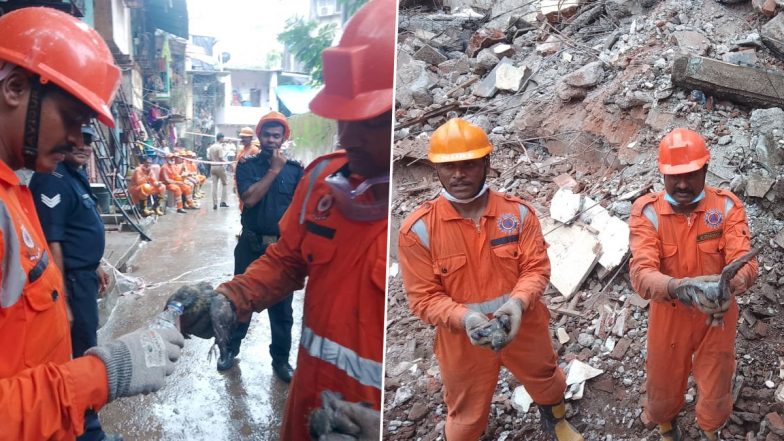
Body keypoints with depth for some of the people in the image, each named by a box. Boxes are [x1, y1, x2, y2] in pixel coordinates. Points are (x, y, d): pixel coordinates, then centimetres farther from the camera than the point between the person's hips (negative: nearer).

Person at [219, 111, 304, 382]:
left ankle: (281, 358, 23)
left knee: (282, 307, 9)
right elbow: (250, 198, -19)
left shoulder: (295, 170, 0)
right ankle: (230, 348, 32)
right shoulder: (247, 165, -2)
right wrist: (274, 170, -16)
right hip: (251, 246, 0)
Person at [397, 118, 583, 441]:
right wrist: (465, 318, -33)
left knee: (547, 380, 31)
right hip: (463, 341, -3)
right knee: (467, 414, 18)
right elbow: (423, 297, -16)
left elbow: (537, 267, -8)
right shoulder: (418, 229, -18)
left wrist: (517, 303, -29)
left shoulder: (518, 212, -11)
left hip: (524, 329, 3)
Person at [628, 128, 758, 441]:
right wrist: (679, 287, -50)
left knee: (716, 387, 21)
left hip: (718, 316, 1)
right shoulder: (647, 212, -19)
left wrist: (727, 284, -47)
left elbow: (745, 262, -23)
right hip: (669, 317, -1)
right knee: (664, 384, 20)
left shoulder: (727, 206, -14)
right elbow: (642, 273, -29)